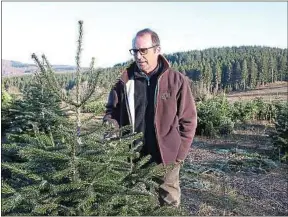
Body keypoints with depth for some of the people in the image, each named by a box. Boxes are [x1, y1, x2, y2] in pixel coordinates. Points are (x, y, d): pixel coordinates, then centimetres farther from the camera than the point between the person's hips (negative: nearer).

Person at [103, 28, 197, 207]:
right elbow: (112, 110, 11)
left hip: (165, 159, -2)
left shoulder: (176, 80, -6)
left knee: (169, 204, 15)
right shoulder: (125, 81, 1)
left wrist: (179, 155, -6)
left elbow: (188, 120, -3)